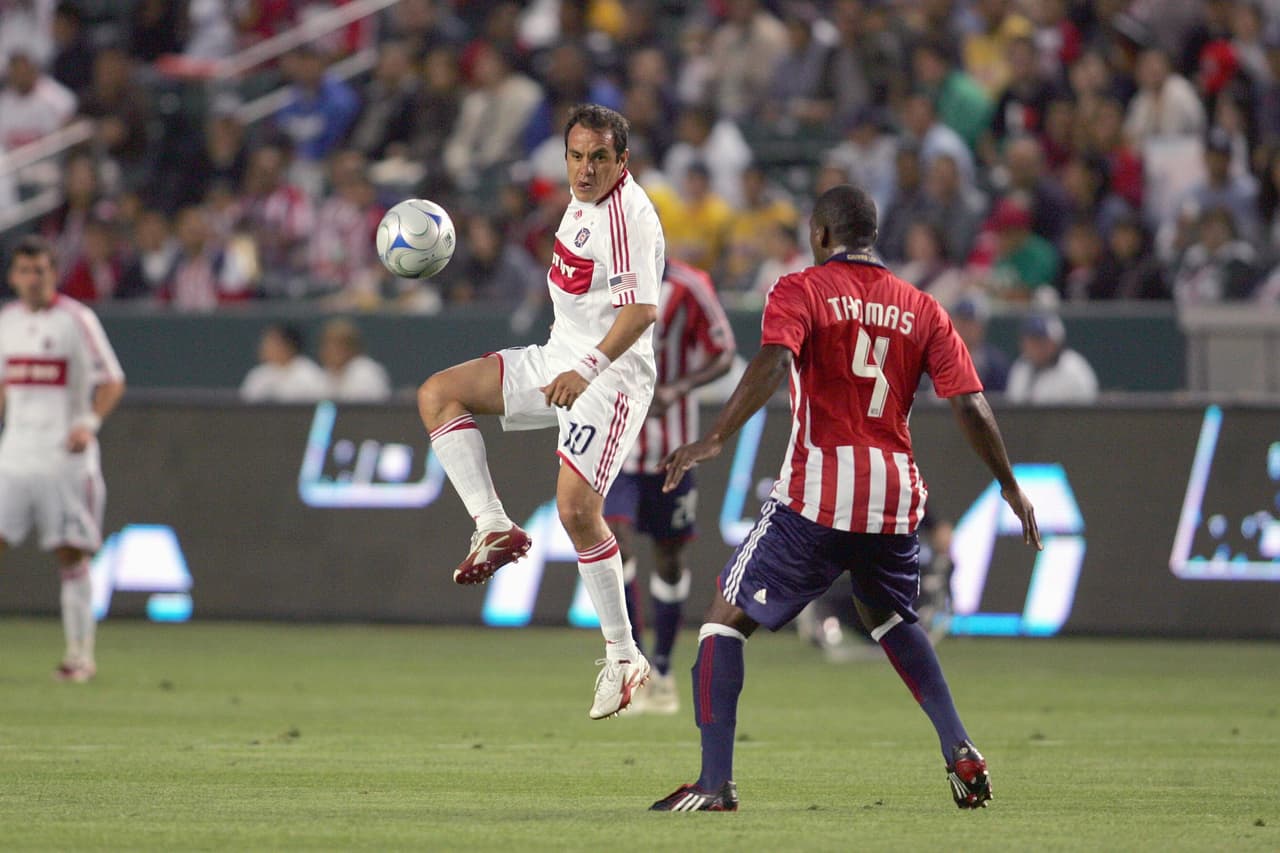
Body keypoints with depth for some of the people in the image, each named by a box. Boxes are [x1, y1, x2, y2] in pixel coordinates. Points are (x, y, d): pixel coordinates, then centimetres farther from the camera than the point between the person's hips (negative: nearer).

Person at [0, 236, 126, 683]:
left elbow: (112, 381, -5)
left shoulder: (77, 320, -5)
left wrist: (89, 423, -19)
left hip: (65, 458, -4)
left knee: (70, 557, -3)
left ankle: (81, 654, 4)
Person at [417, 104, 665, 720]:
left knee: (576, 509, -19)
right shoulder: (583, 197, 9)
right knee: (438, 394, 1)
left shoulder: (629, 217, -20)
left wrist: (588, 369, -33)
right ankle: (494, 528, -7)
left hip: (610, 375, -10)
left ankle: (623, 656, -8)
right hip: (560, 360, 10)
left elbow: (641, 309, -27)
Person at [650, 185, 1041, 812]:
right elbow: (970, 407, 6)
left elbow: (771, 364, -19)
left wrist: (715, 440, -28)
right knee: (890, 618, 31)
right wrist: (1010, 487, 16)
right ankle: (957, 747, 15)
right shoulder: (921, 309, 12)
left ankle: (715, 783, -6)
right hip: (896, 497, 5)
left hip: (818, 493, -5)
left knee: (726, 618, 5)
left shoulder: (801, 291, 0)